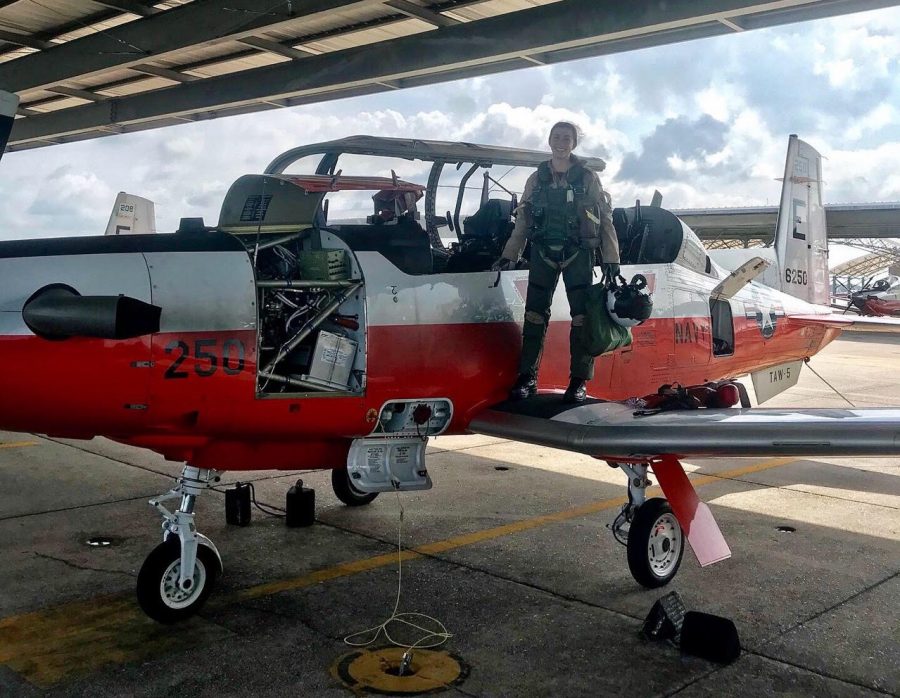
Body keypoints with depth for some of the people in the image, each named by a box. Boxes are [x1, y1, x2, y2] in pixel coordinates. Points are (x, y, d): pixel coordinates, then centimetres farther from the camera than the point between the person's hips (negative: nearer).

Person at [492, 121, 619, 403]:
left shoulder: (588, 178, 4)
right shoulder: (536, 179, 11)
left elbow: (605, 219, 4)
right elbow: (522, 221, 12)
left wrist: (611, 260, -2)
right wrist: (509, 256, 6)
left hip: (578, 253, -2)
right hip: (543, 253, 2)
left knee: (582, 316, -5)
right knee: (535, 314, -1)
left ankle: (579, 380, 1)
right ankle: (527, 377, 5)